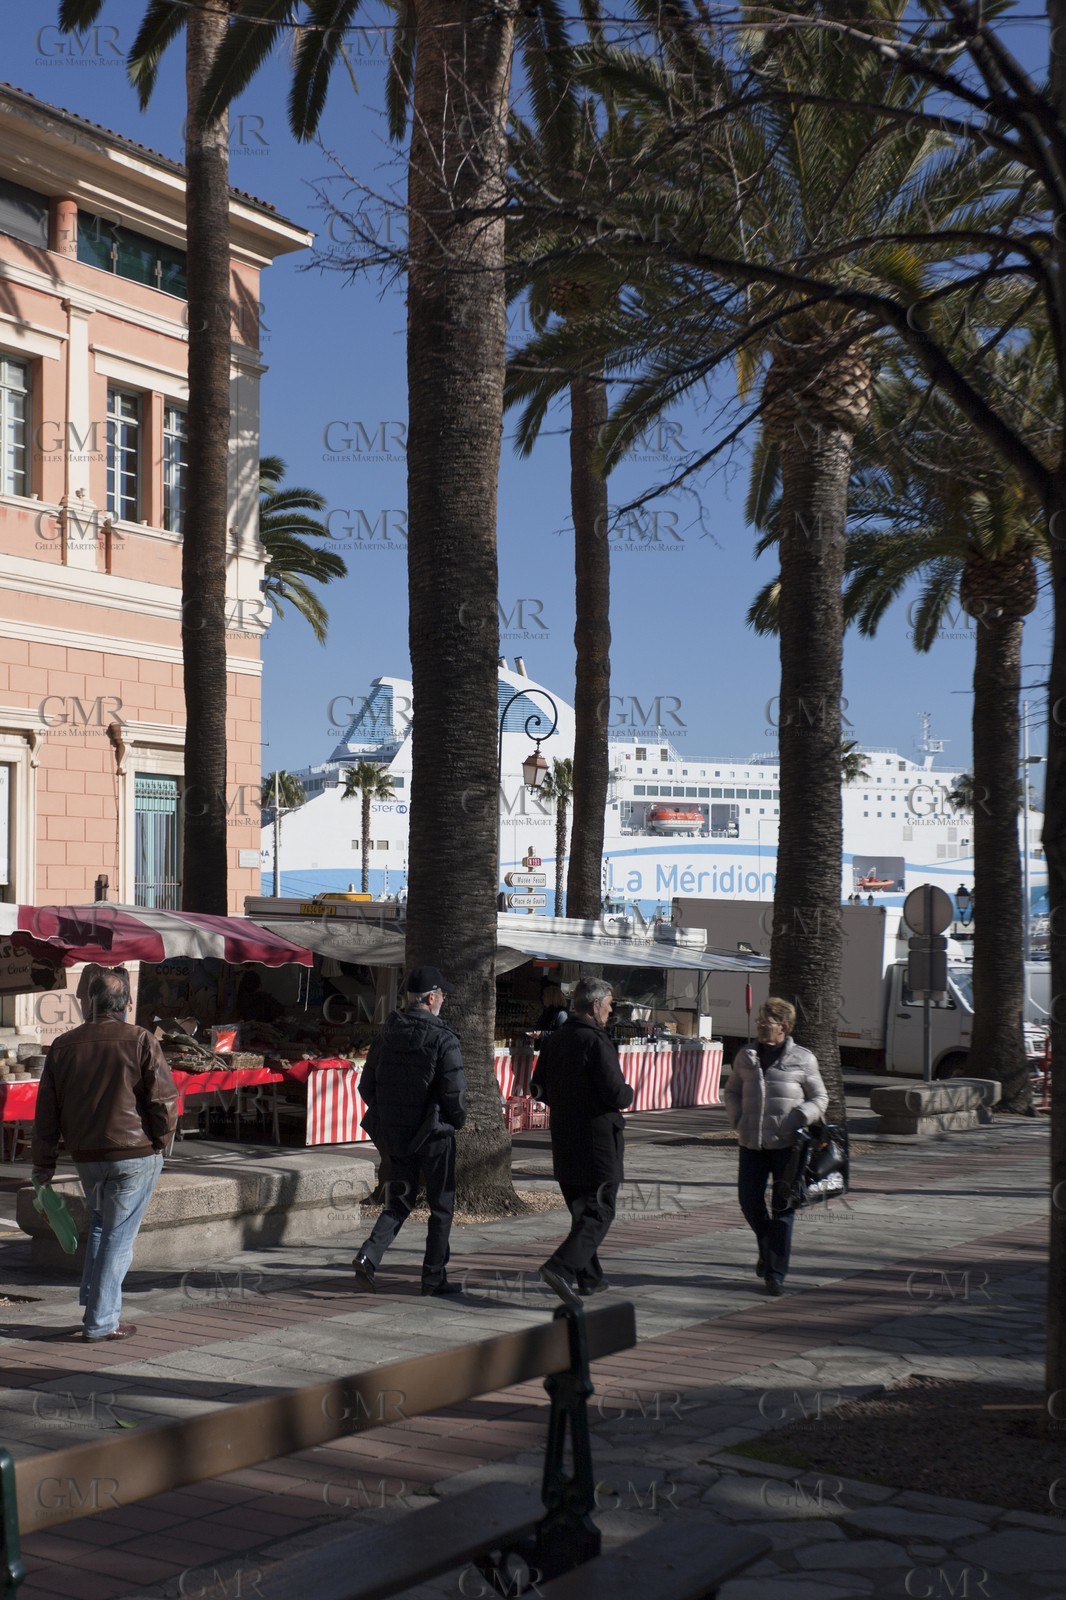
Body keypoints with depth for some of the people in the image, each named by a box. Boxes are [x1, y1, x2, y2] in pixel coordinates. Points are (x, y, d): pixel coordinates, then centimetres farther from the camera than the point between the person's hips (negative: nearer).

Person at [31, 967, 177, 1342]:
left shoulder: (63, 1046, 3)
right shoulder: (140, 1041, -10)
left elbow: (46, 1110, 7)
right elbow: (164, 1099, -12)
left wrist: (43, 1163, 15)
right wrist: (160, 1139, 6)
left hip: (85, 1156, 4)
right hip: (136, 1155, -4)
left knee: (100, 1223, 25)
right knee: (119, 1236, 3)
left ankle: (94, 1301, 23)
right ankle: (101, 1322, 4)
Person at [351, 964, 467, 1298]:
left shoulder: (386, 1034, 4)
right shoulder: (443, 1039, -14)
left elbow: (366, 1086, 7)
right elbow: (454, 1092, -18)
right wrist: (457, 1120, 1)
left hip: (394, 1134, 5)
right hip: (434, 1134, -5)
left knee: (399, 1202, 15)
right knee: (441, 1206, 9)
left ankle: (369, 1255, -6)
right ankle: (434, 1277, 12)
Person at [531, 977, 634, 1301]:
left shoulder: (553, 1040, 6)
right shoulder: (596, 1041, -17)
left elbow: (539, 1089, 12)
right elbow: (617, 1095, -20)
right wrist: (629, 1092, 2)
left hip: (564, 1141, 8)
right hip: (598, 1140, -8)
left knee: (581, 1210, 18)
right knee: (599, 1212, -2)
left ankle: (589, 1277, 22)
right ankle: (561, 1267, -18)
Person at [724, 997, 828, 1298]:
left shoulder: (802, 1059, -1)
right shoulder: (746, 1056, 10)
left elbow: (819, 1098, 6)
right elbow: (732, 1090, 21)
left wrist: (800, 1118, -13)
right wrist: (738, 1121, 5)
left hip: (786, 1145, -3)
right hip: (752, 1143, 3)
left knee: (783, 1208, -1)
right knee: (749, 1200, 4)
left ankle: (775, 1272, 5)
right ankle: (767, 1248, 33)